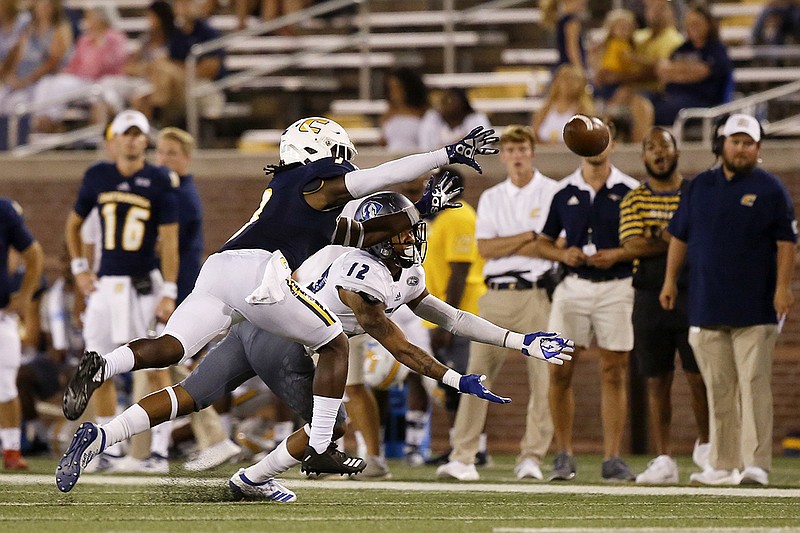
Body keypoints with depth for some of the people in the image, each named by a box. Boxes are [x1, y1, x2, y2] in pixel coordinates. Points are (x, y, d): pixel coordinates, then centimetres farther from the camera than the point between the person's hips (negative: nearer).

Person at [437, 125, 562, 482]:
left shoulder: (553, 193, 4)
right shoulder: (491, 199, 16)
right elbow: (485, 249, 3)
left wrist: (505, 246, -4)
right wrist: (531, 236, -5)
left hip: (538, 294, -3)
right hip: (497, 294, 3)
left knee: (542, 376, -5)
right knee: (478, 373, -4)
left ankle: (532, 456, 1)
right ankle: (463, 456, -6)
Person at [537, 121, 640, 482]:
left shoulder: (630, 191, 3)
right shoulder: (563, 191, 9)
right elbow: (543, 243, 15)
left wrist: (617, 255, -13)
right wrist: (563, 255, -5)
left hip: (616, 287, -2)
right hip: (573, 286, 2)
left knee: (614, 372, -1)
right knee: (559, 371, -2)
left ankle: (612, 458, 2)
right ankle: (564, 455, 9)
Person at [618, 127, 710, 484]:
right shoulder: (633, 200, 8)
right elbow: (632, 246, -5)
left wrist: (654, 243, -13)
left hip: (692, 293, -1)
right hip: (650, 296, 1)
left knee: (697, 376, -4)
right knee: (657, 381, 3)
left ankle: (705, 444, 20)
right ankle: (664, 460, 6)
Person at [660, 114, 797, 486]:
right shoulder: (699, 187, 13)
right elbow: (679, 236, 18)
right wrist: (670, 279, 13)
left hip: (755, 311, -4)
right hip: (707, 308, 4)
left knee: (754, 384, -10)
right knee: (719, 390, 6)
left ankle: (756, 465, -12)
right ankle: (723, 466, 10)